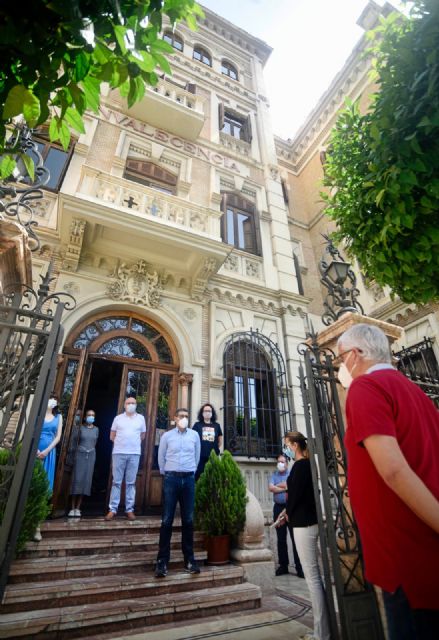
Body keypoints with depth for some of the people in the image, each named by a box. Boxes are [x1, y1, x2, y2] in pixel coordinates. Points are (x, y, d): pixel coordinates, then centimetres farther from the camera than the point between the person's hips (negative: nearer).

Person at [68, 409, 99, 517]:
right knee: (77, 479, -6)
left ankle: (78, 508, 4)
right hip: (80, 454, -2)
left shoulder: (96, 429, 7)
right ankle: (72, 508, 0)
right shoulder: (80, 427, 0)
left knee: (86, 480, -1)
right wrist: (77, 449, 14)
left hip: (91, 455, 2)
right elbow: (74, 439, 10)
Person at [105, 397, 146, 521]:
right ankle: (113, 509, 11)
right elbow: (112, 436, 10)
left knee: (131, 483, 6)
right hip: (119, 453, 0)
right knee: (116, 482, 4)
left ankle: (129, 509, 13)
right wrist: (121, 443, 11)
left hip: (134, 454, 1)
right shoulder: (118, 418, 4)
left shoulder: (141, 418, 6)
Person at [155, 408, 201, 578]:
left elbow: (197, 457, 13)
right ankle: (162, 561, 9)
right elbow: (161, 458, 9)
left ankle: (189, 559, 18)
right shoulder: (166, 436, 1)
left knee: (188, 520, 7)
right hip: (171, 478, -1)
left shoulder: (194, 435, 4)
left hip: (189, 479, 2)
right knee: (167, 520, 0)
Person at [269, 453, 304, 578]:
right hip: (278, 508, 3)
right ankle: (283, 565, 21)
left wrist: (277, 486, -9)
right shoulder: (274, 475, 10)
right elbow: (270, 488, -6)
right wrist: (285, 487, -11)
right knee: (281, 539, 11)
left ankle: (299, 566, 7)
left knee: (295, 538, -1)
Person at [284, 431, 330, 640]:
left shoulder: (300, 465, -18)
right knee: (315, 576, 15)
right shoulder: (307, 464, 9)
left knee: (312, 577, 0)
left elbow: (295, 494, -17)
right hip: (310, 521, 9)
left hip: (303, 523, -9)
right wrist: (290, 512, 10)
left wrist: (288, 513, 0)